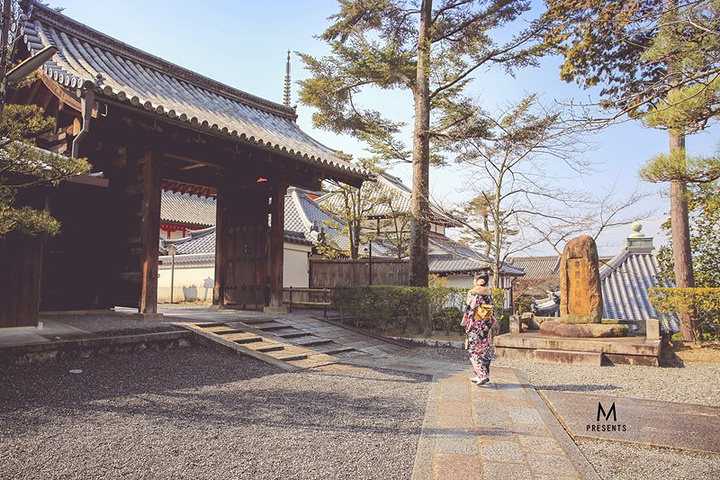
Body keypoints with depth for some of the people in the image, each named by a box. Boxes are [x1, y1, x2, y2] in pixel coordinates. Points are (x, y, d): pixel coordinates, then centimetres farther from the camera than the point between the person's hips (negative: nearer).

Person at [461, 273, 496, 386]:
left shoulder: (472, 293, -10)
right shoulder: (489, 293, 6)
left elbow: (469, 310, -9)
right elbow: (492, 310, 8)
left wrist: (466, 324, -1)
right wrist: (490, 324, 16)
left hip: (475, 325, -6)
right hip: (486, 325, 6)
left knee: (475, 349, -2)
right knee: (485, 348, 12)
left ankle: (482, 375, -11)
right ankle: (484, 374, 17)